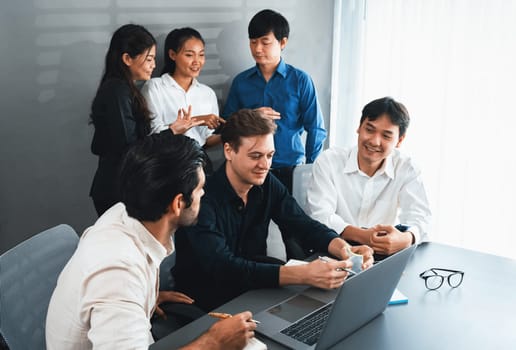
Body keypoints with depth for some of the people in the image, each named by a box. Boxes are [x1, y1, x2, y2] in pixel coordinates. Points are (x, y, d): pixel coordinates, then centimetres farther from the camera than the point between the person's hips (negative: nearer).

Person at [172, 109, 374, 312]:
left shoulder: (268, 185, -2)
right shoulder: (203, 198, -24)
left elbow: (304, 226, -3)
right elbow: (222, 268, -34)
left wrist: (343, 249, -26)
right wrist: (303, 275, -43)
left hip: (254, 289, 6)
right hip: (203, 305, -6)